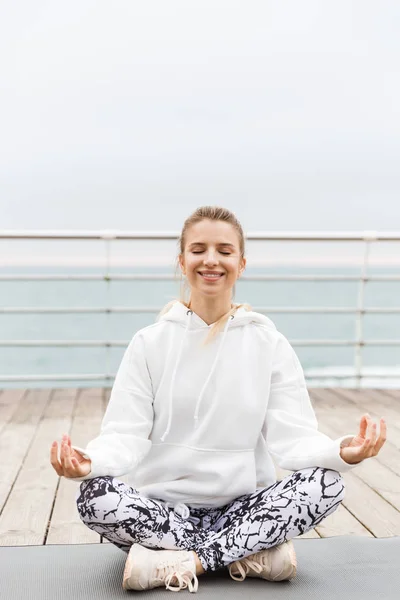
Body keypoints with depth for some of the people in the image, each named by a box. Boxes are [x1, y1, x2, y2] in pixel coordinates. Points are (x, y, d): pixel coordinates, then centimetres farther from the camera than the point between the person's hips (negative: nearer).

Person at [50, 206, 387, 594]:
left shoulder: (269, 344, 1)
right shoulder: (150, 343, 1)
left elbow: (292, 437, -7)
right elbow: (127, 435, -6)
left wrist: (341, 452, -29)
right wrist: (90, 461, -28)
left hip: (242, 509, 0)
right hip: (162, 508, 0)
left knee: (325, 482, -24)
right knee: (95, 496, -29)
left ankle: (179, 562, -20)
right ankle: (256, 553, -20)